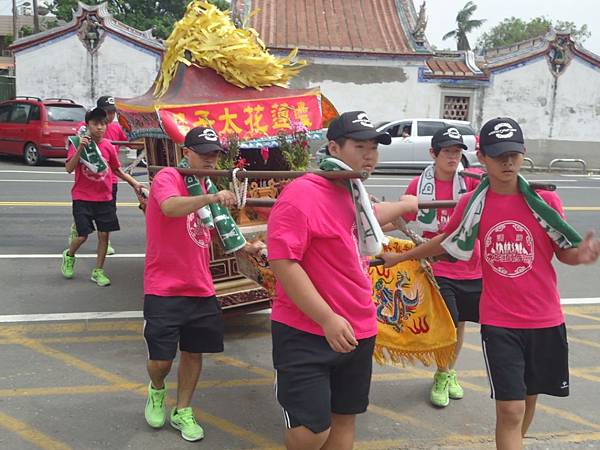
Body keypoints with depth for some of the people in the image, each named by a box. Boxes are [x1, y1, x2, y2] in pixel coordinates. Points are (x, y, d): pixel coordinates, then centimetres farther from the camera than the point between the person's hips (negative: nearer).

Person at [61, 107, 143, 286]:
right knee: (82, 235, -5)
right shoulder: (78, 143, -7)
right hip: (82, 198, -3)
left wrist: (134, 183, 7)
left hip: (104, 198, 3)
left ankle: (98, 271, 16)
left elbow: (117, 170, 14)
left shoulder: (108, 146, 2)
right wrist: (80, 148, -26)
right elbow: (69, 168, -16)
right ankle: (69, 256, 28)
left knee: (104, 234, 2)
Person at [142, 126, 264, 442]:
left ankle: (183, 412, 31)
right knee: (162, 358, 1)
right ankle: (156, 391, 34)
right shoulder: (168, 177, -11)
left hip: (200, 288, 6)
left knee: (194, 352, 13)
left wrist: (246, 247, 5)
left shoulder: (205, 185, 11)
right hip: (164, 289, -6)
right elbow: (170, 207, -34)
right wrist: (209, 197, -49)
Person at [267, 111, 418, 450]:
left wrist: (403, 205, 48)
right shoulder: (303, 193, -18)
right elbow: (283, 262, -24)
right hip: (306, 334, -8)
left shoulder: (354, 193, 10)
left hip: (358, 332, 9)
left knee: (345, 418, 17)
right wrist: (327, 319, -25)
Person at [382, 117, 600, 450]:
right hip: (499, 322, -1)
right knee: (510, 409, -5)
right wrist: (400, 256, 18)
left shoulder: (545, 200, -7)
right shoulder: (472, 203, -5)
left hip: (545, 320, 2)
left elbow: (564, 251, 3)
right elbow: (447, 242, 12)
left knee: (529, 397, 19)